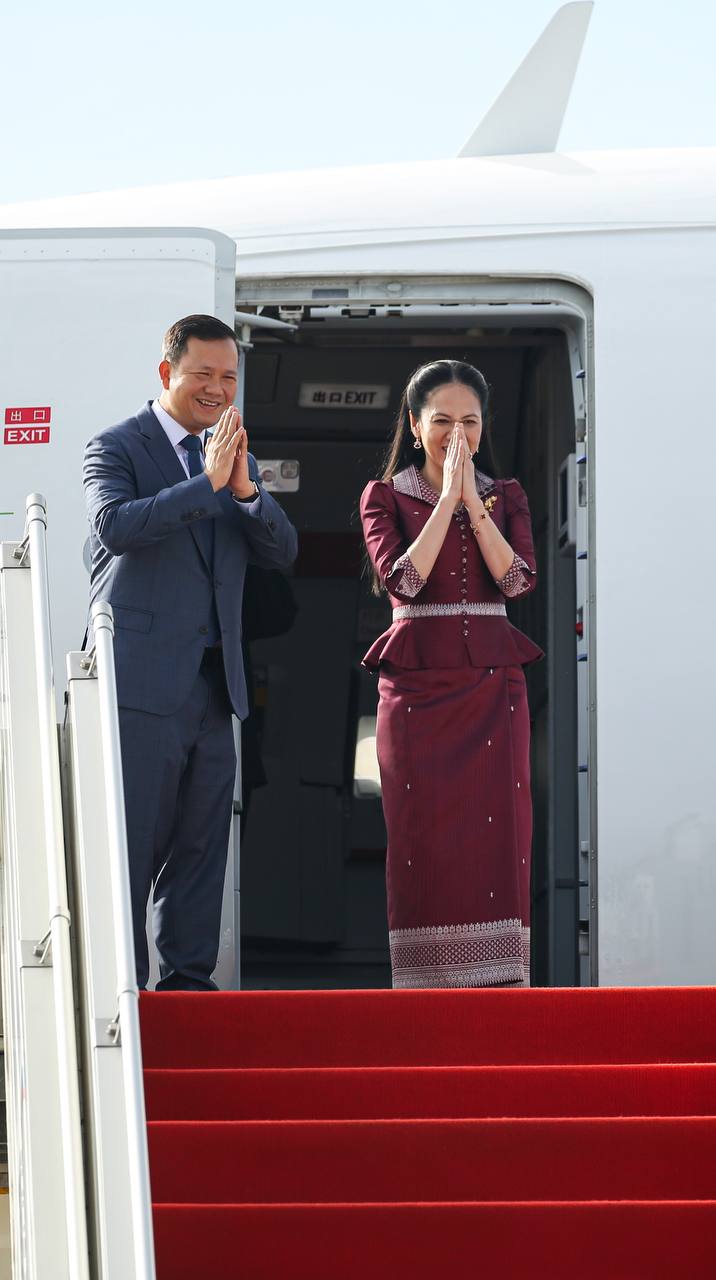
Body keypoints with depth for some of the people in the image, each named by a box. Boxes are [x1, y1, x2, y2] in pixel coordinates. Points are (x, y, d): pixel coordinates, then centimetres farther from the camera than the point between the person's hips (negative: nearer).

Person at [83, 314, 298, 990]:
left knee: (202, 844, 8)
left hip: (213, 682, 6)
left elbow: (282, 552, 8)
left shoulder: (237, 460, 17)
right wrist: (207, 482, -22)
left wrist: (245, 487, -10)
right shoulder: (116, 447, -1)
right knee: (130, 844, -3)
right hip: (142, 681, -6)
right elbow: (114, 525, -19)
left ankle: (188, 978, 16)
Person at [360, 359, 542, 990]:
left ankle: (497, 981, -1)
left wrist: (473, 502, -8)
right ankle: (430, 983, 1)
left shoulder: (506, 497, 13)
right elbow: (403, 579, -10)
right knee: (424, 837, -4)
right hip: (417, 686, -2)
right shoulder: (385, 496, 6)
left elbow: (518, 578, -3)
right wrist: (447, 499, -9)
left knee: (499, 830, -5)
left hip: (494, 684, 2)